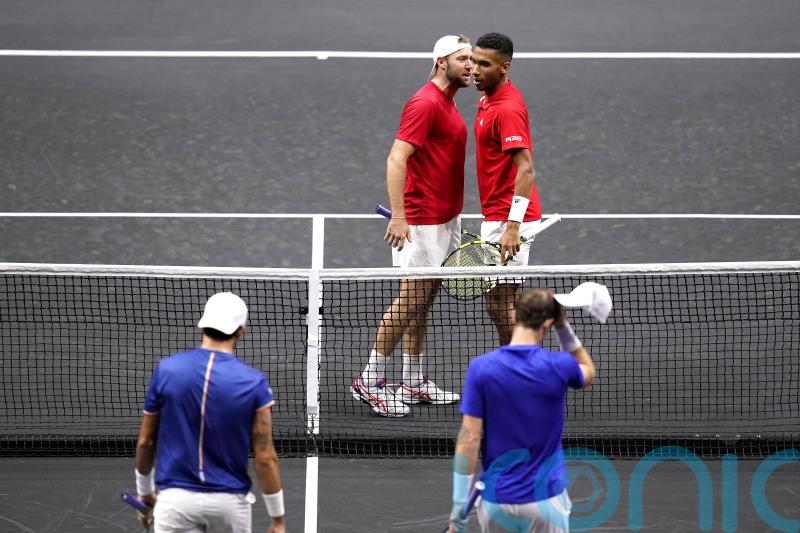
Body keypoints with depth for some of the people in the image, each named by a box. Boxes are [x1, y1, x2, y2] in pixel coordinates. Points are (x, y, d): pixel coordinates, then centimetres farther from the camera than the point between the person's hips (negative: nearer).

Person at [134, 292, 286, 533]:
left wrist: (144, 492, 21)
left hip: (175, 498, 0)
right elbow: (265, 457, -7)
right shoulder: (254, 382, -7)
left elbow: (145, 442, 5)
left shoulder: (166, 370, -4)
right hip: (230, 501, 0)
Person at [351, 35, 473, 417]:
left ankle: (414, 383, 18)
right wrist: (399, 217, -29)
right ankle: (369, 381, 0)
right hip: (421, 223, -9)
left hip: (445, 220, 9)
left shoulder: (447, 102, 14)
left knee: (422, 301, 13)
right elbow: (396, 160, -23)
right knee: (410, 299, -7)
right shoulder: (425, 103, -16)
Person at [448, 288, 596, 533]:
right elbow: (588, 372, 20)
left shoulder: (482, 368, -8)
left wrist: (459, 506, -6)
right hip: (545, 498, 0)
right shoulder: (558, 367, -6)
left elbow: (469, 438, -9)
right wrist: (564, 327, 12)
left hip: (496, 499, 1)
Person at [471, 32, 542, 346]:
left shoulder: (507, 109, -20)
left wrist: (512, 226, -32)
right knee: (500, 302, 15)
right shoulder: (489, 97, 12)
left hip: (507, 220, -10)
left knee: (500, 302, -7)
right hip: (499, 217, 10)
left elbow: (525, 169, -26)